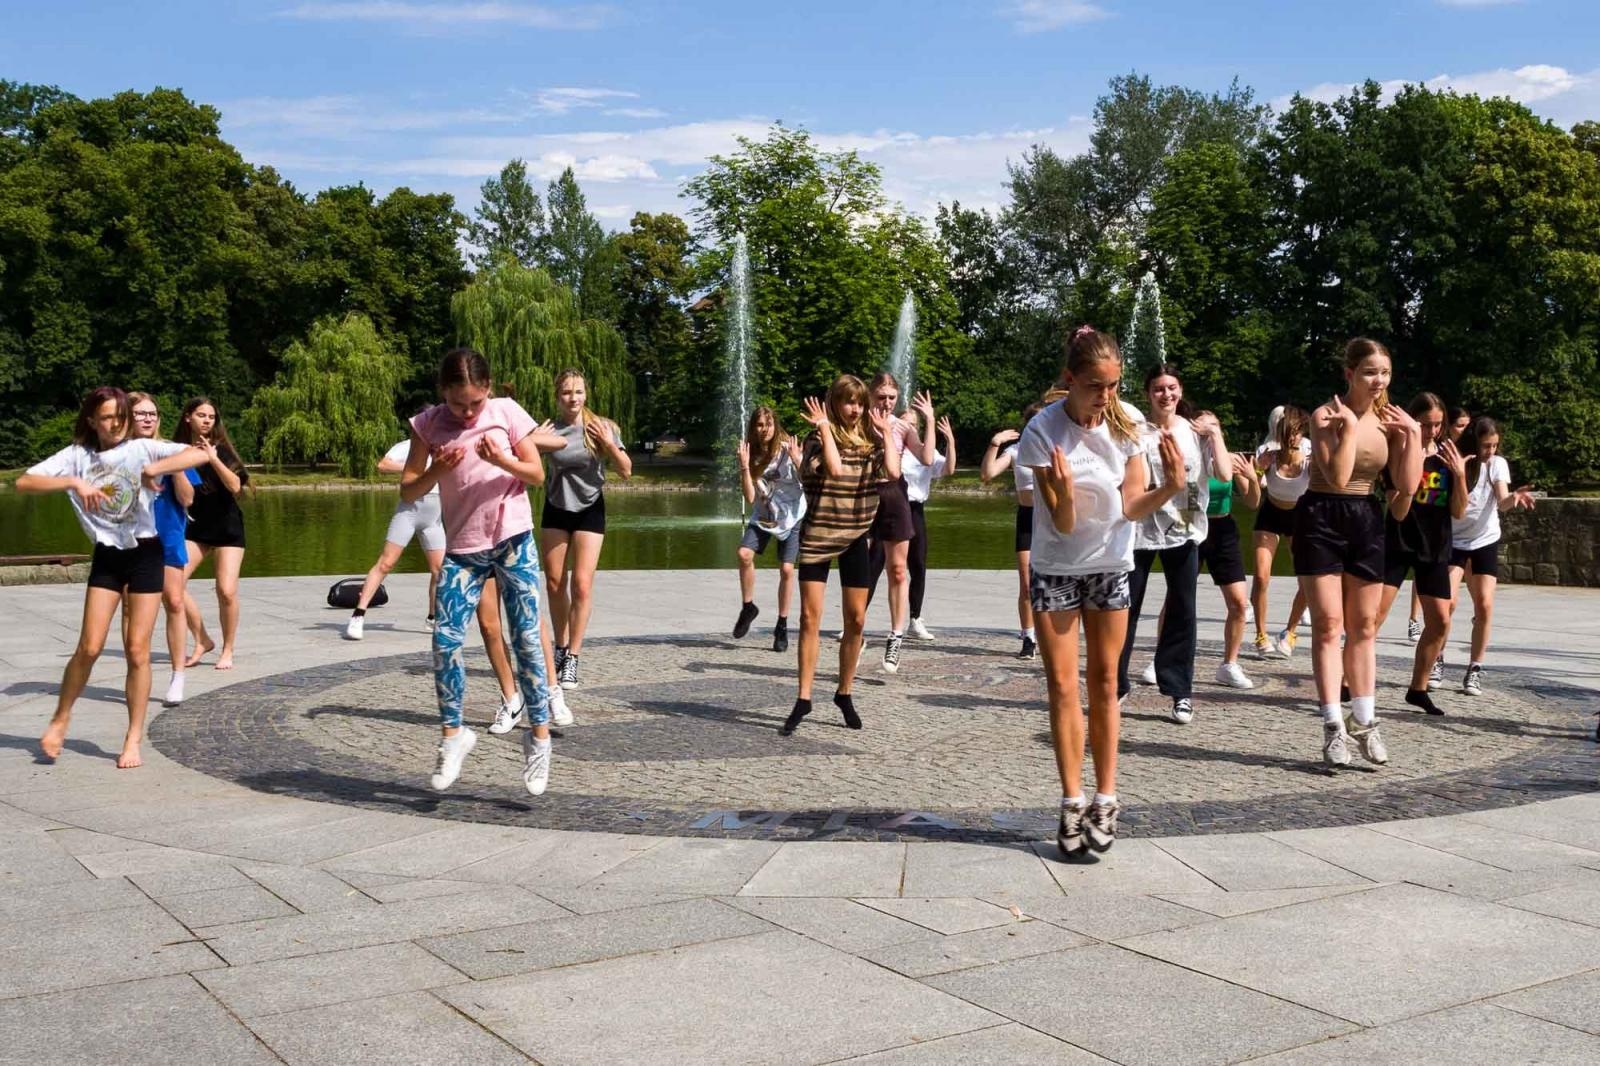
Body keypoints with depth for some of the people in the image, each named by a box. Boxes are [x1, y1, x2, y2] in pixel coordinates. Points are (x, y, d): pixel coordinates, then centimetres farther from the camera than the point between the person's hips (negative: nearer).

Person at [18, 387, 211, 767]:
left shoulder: (142, 448, -4)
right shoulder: (77, 455, 0)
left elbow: (202, 455, -16)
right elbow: (24, 482, -11)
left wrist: (154, 469, -26)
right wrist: (74, 482, -23)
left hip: (145, 554, -1)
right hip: (106, 557, 1)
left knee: (137, 650, -1)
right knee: (90, 647, -2)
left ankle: (134, 740, 7)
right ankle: (60, 719, 21)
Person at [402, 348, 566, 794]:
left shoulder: (506, 412, -2)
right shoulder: (428, 424, 1)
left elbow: (537, 475, 0)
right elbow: (408, 492, 0)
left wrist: (501, 460, -20)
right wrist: (436, 471, -20)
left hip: (513, 540, -2)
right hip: (462, 548, 2)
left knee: (526, 638, -2)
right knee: (445, 640, -7)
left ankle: (539, 735, 9)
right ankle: (452, 734, 9)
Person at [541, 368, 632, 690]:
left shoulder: (602, 427, -10)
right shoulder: (549, 429, -7)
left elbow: (626, 472, -9)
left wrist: (609, 444, -24)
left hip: (589, 510, -2)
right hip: (555, 509, 2)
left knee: (582, 585, -8)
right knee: (555, 583, 7)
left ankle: (572, 658, -2)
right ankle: (560, 648, 23)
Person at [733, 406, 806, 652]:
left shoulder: (787, 450, -11)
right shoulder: (752, 456, -4)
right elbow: (750, 498, -11)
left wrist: (797, 461, -28)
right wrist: (744, 467, -20)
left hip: (792, 515, -2)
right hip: (762, 516, 2)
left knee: (786, 569, -9)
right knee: (744, 553, -21)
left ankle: (782, 626, 7)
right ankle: (748, 607, 0)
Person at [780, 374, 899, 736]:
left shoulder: (871, 439, 4)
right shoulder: (818, 437, -5)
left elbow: (893, 472, -14)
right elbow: (834, 468, -24)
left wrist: (887, 434, -7)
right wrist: (824, 427, -19)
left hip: (856, 537, 3)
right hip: (818, 535, -3)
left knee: (856, 620, 6)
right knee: (810, 618, -5)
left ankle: (844, 694, 20)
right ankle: (803, 700, -1)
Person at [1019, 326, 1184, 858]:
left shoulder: (1127, 424, -11)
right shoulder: (1043, 431, -20)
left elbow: (1133, 508, -10)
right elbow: (1063, 524, -21)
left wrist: (1169, 487, -29)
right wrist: (1065, 493, -43)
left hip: (1110, 565, 2)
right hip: (1056, 568, -2)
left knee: (1104, 681, 7)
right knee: (1062, 685, -2)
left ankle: (1105, 798, 13)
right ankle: (1073, 802, 5)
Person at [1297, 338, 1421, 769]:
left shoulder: (1390, 420, 4)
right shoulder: (1326, 415, -10)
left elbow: (1407, 485, 0)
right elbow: (1337, 476, -21)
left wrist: (1413, 435, -5)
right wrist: (1350, 426, -21)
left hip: (1366, 521, 5)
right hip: (1323, 518, -5)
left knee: (1364, 628, 9)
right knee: (1328, 625, -6)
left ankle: (1364, 721, 15)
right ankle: (1334, 726, -5)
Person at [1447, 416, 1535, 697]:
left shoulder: (1497, 463, -7)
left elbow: (1502, 502, -20)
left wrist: (1514, 497, -44)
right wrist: (1459, 474, -34)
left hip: (1485, 542, 2)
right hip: (1453, 541, -2)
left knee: (1484, 606, -8)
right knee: (1447, 601, -16)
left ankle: (1474, 670, 4)